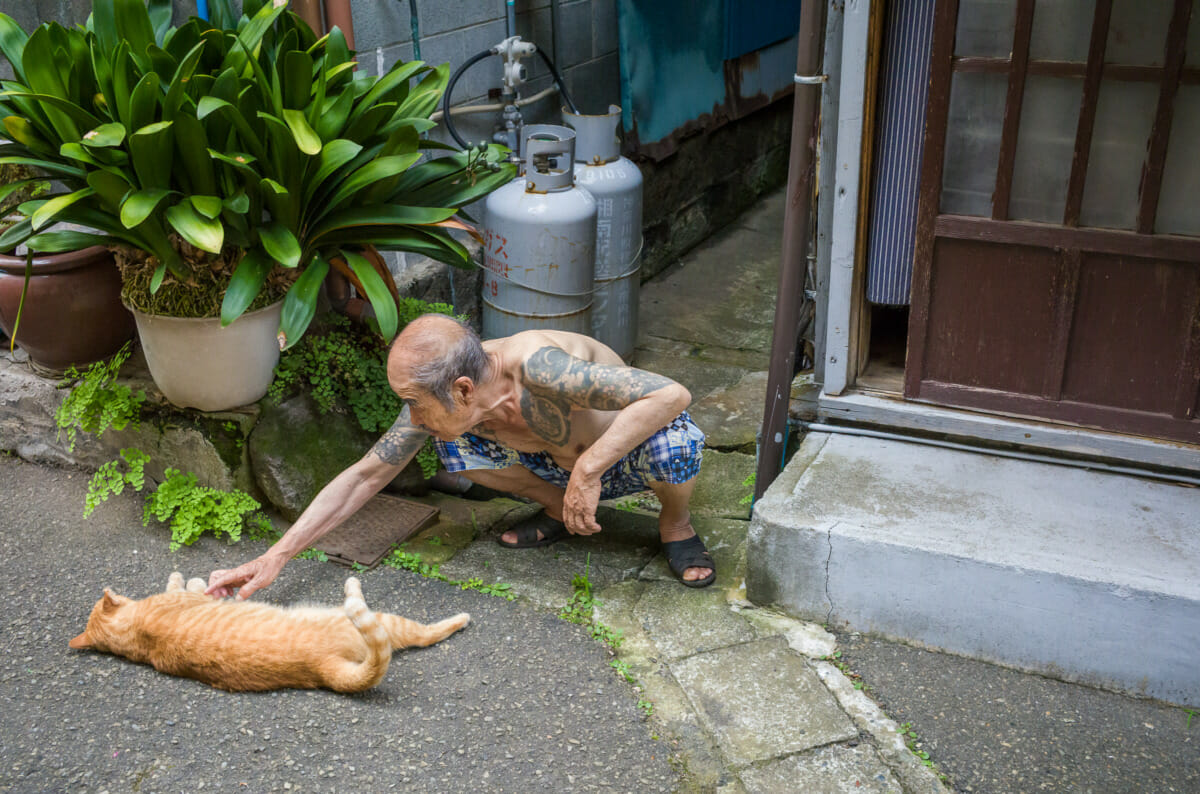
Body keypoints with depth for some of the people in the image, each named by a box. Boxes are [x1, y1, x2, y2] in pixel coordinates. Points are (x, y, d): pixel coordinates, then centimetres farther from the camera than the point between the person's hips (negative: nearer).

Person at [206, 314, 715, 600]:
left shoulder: (535, 364, -42)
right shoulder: (439, 403, -22)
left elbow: (672, 394, -46)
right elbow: (363, 477, -14)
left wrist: (588, 468, -46)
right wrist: (274, 558, -18)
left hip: (630, 458, -4)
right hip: (571, 469, 5)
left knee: (675, 441, -40)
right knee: (452, 448, -16)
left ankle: (674, 522, -4)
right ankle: (558, 509, 8)